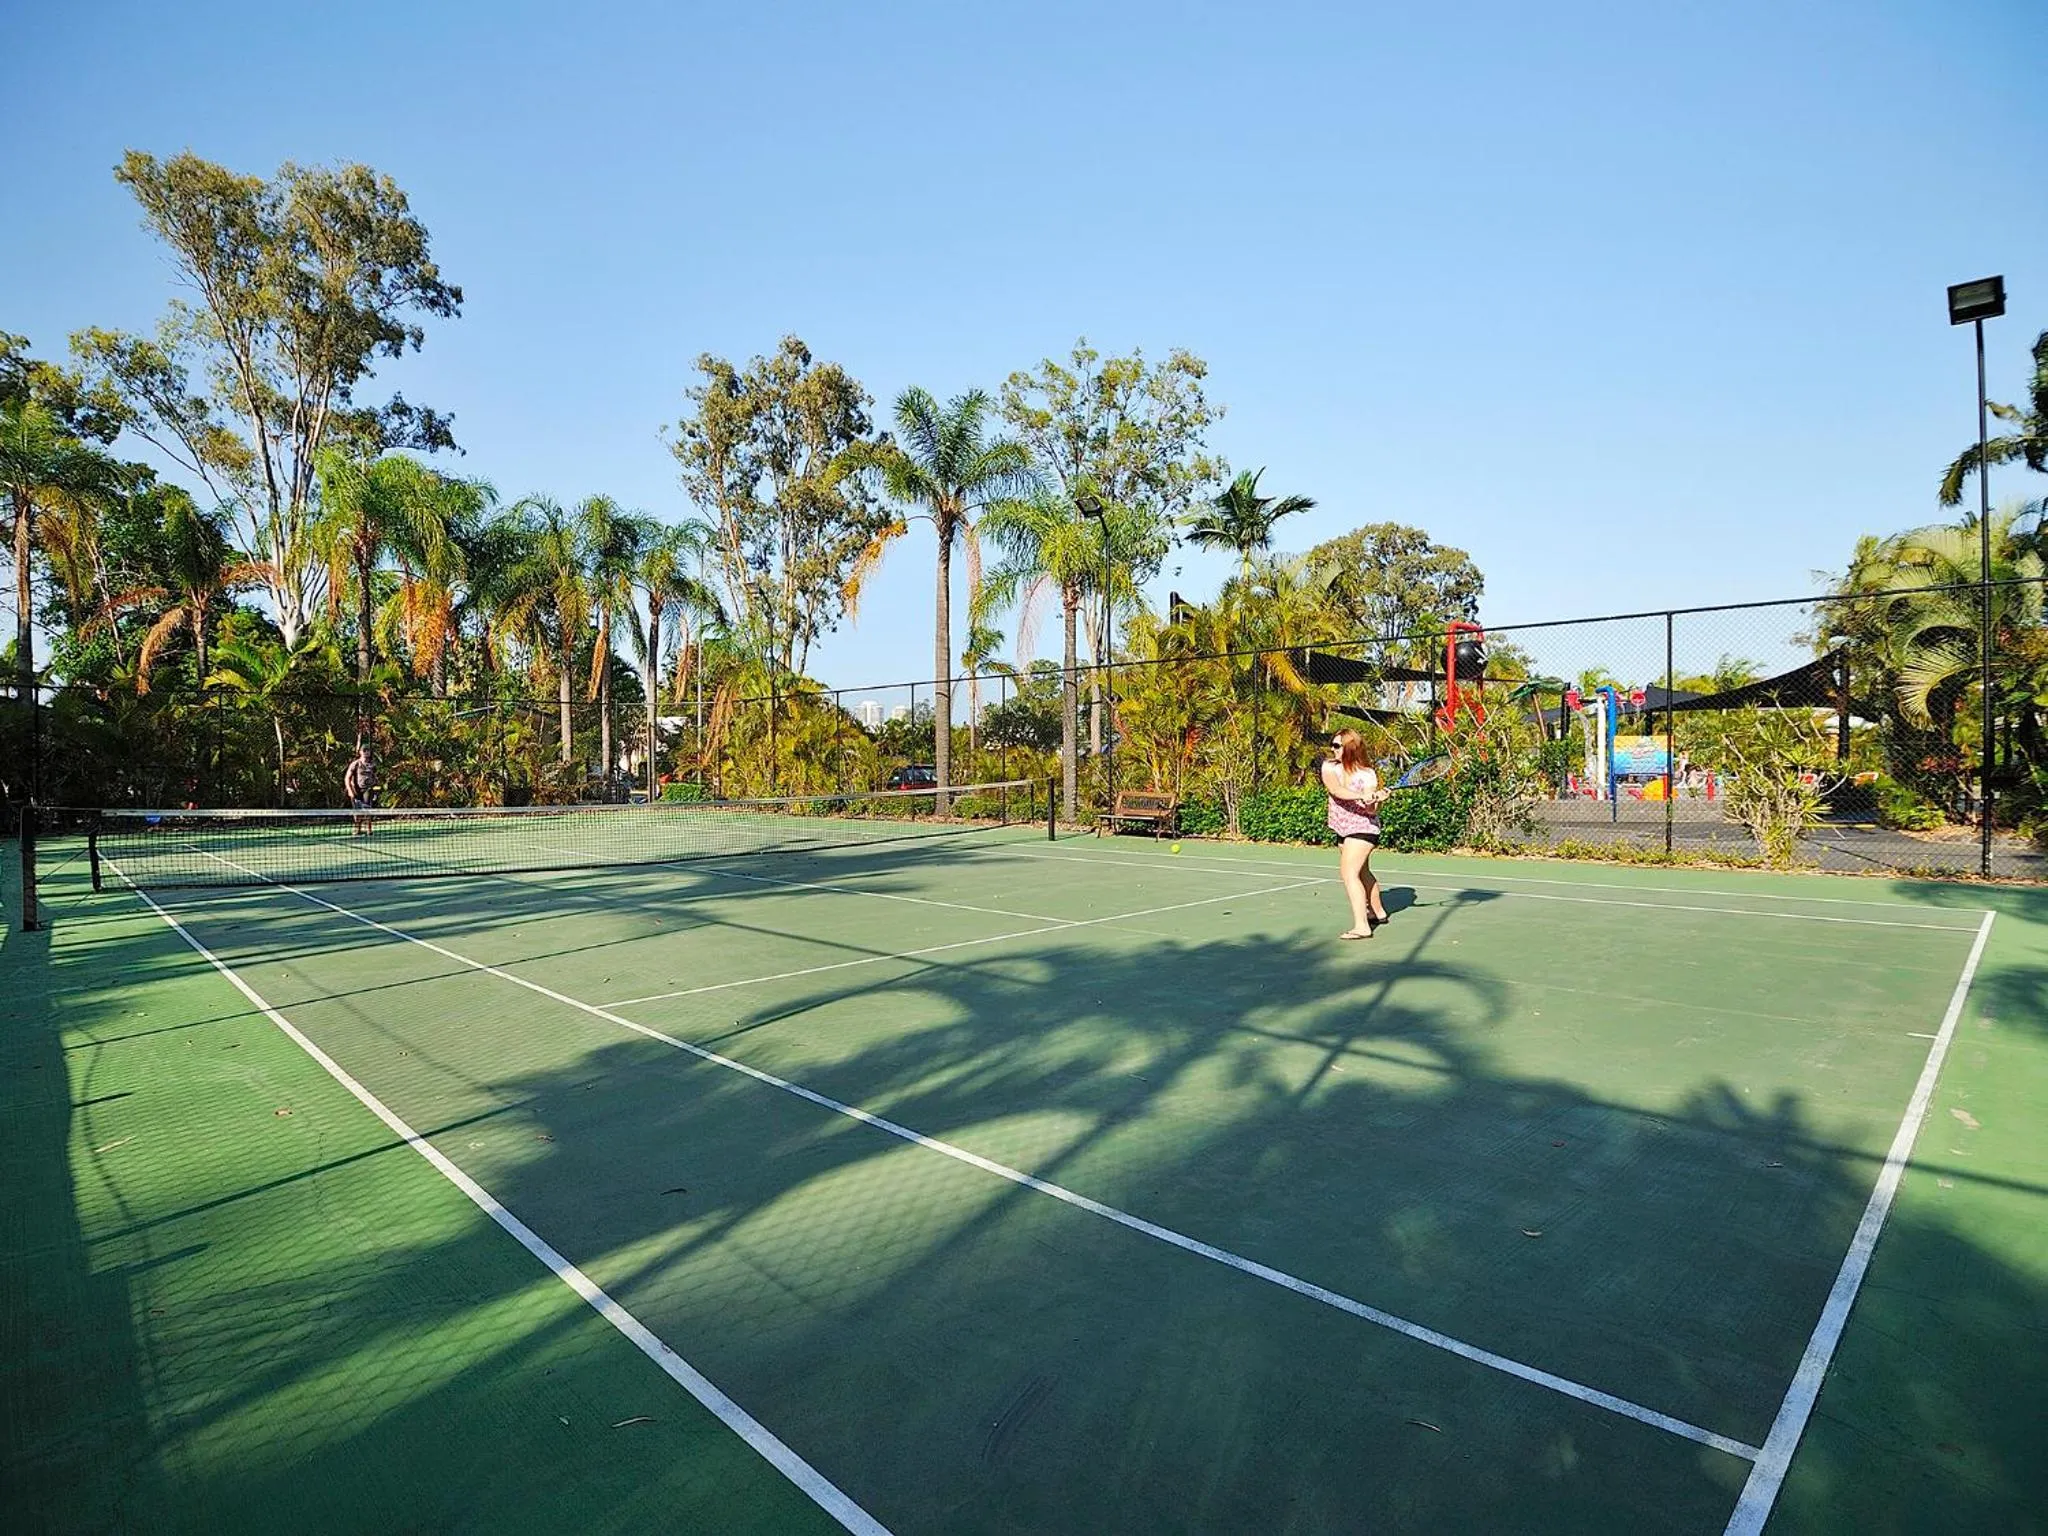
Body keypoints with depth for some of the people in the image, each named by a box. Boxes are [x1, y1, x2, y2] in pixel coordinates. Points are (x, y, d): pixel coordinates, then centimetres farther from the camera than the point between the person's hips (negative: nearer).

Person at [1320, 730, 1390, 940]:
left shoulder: (1367, 775, -15)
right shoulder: (1330, 767, -6)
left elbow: (1370, 810, -19)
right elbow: (1335, 790, -26)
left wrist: (1376, 800, -40)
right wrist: (1362, 796, -40)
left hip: (1363, 829, -6)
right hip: (1343, 829, 6)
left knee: (1349, 873, -20)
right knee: (1362, 872, 24)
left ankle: (1361, 926, -22)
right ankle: (1378, 912, 46)